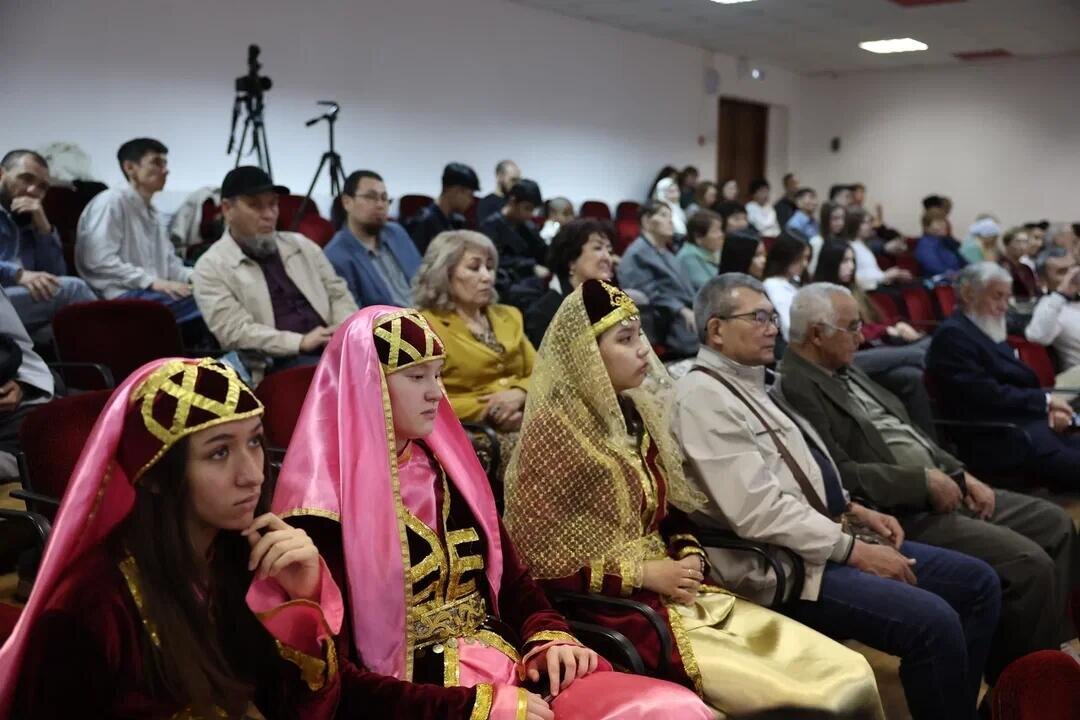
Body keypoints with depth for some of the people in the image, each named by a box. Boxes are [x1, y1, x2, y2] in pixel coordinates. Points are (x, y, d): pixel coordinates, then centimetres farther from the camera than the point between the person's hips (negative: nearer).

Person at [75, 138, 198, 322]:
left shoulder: (151, 213, 25)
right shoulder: (112, 201, -1)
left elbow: (169, 264, 22)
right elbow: (99, 260, -13)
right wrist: (152, 282, -20)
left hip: (153, 294, 8)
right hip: (121, 297, -8)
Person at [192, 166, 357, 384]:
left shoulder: (302, 245, 19)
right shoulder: (211, 266, 3)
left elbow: (338, 293, 19)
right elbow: (234, 330, -8)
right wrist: (300, 342, -18)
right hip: (278, 361, -5)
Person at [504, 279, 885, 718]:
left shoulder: (637, 414, 9)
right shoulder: (551, 432, -12)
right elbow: (536, 561, -14)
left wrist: (688, 556, -3)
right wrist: (643, 574, -16)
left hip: (682, 596, 7)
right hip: (616, 610, -7)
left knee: (851, 676, -7)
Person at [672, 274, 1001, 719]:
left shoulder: (751, 384, 15)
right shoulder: (703, 396, -15)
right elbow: (758, 511, -22)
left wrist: (855, 511, 7)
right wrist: (854, 550, -18)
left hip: (827, 538, 10)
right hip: (783, 565, -10)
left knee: (978, 583, 6)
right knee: (932, 621, -25)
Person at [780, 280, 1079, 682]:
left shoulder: (845, 370, 13)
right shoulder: (794, 389, -19)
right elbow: (843, 475, -24)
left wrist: (961, 474, 5)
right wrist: (925, 481, -16)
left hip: (941, 489, 11)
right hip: (898, 512, -11)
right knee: (1028, 564, -18)